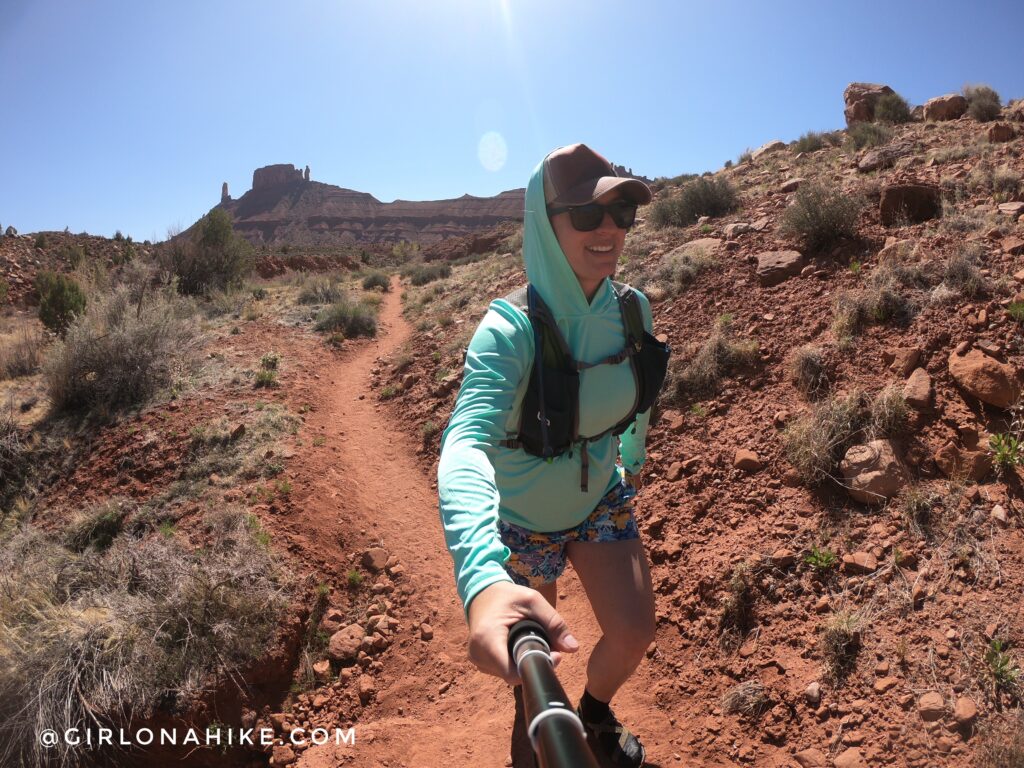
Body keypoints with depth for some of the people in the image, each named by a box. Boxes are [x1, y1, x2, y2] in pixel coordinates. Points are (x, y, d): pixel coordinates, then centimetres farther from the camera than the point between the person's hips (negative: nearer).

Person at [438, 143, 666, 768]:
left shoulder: (633, 310, -15)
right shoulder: (512, 331, -34)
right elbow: (465, 445, -50)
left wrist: (631, 464, 20)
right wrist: (483, 578, -65)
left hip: (602, 498, 4)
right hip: (524, 514, -4)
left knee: (635, 630, -3)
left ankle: (596, 712, 36)